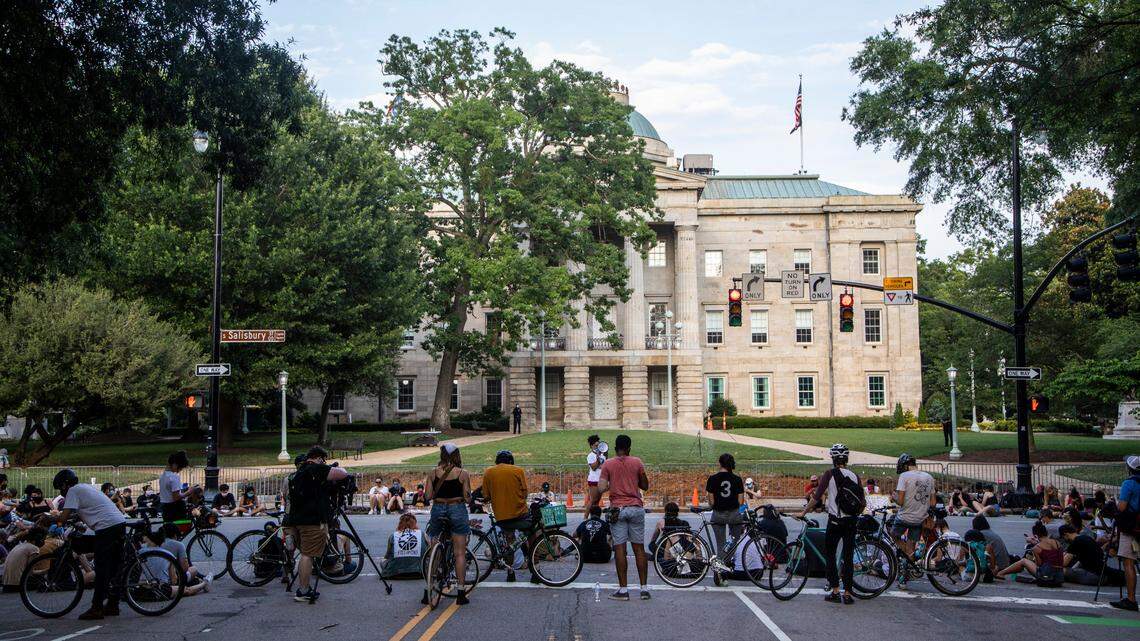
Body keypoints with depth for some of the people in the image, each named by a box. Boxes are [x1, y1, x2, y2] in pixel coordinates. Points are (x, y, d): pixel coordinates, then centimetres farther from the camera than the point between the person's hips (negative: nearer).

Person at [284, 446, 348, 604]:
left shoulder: (297, 473, 20)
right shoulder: (316, 469, -12)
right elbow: (342, 474, -17)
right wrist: (339, 468, 2)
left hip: (296, 519, 10)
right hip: (312, 520, -10)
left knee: (305, 554, 18)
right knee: (308, 555, -5)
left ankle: (304, 588, 24)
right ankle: (303, 592, -1)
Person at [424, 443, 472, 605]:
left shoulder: (433, 473, 2)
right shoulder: (463, 474, -4)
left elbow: (429, 495, -2)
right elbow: (467, 497, -7)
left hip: (438, 509, 2)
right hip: (457, 509, -2)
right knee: (459, 552, 2)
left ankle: (428, 591, 11)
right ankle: (461, 593, 1)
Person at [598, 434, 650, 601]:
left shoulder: (607, 464, -1)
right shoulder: (637, 462, 3)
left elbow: (601, 488, -9)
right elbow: (645, 486, 9)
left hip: (618, 509, -1)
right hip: (636, 508, 2)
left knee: (620, 549, 0)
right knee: (639, 548, 7)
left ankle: (623, 590, 1)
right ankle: (644, 588, 8)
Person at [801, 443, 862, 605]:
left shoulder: (830, 474, -8)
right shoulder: (855, 476, 4)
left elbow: (816, 497, -10)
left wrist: (803, 512, -1)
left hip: (835, 521, -3)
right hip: (851, 522, 4)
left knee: (830, 555, 10)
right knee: (848, 557, 8)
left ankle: (835, 591, 6)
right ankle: (847, 594, 8)